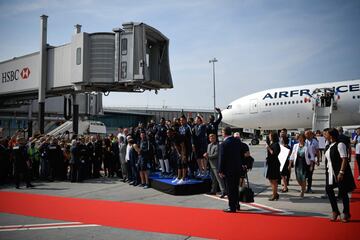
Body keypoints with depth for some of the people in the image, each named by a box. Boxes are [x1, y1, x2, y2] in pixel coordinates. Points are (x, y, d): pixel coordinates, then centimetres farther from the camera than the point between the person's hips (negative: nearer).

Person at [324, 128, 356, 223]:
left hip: (340, 173, -8)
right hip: (331, 172, 8)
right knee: (329, 190, 7)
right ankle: (335, 211, 20)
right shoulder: (329, 146, 9)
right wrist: (328, 170, 16)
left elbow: (344, 159, -20)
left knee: (343, 192, 2)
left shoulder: (340, 144, -15)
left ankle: (346, 214, 18)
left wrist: (341, 172, -25)